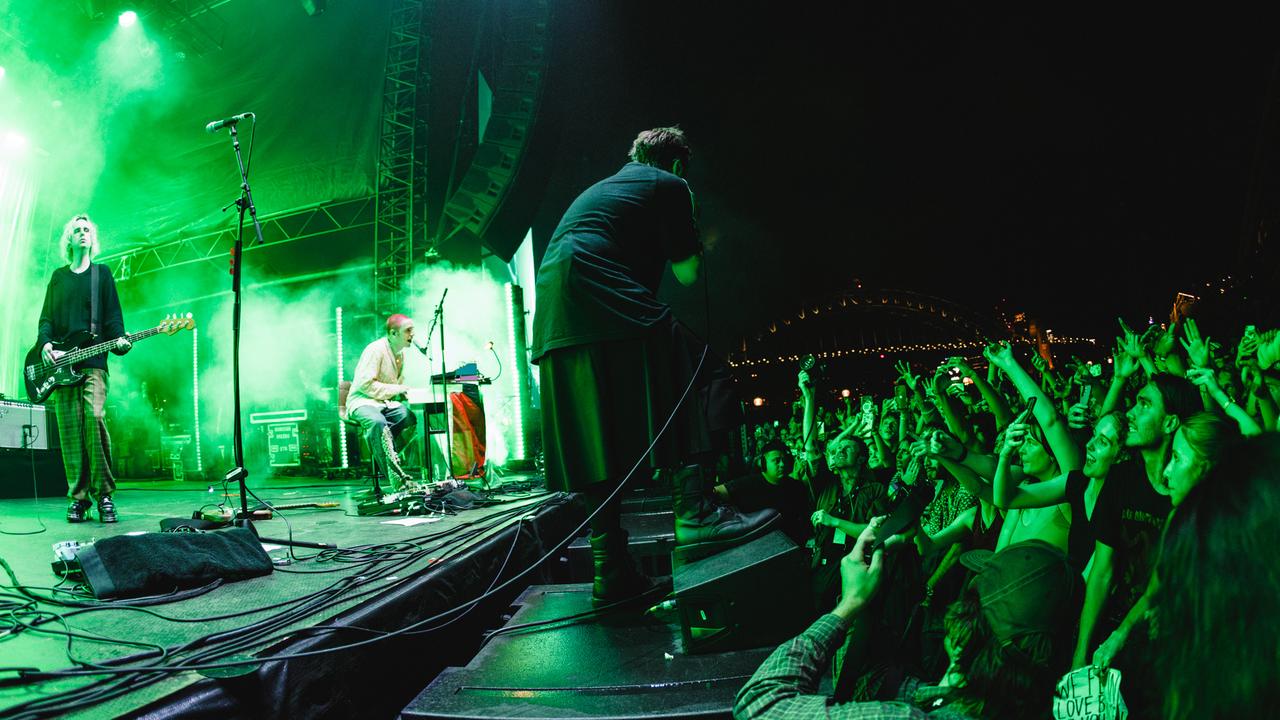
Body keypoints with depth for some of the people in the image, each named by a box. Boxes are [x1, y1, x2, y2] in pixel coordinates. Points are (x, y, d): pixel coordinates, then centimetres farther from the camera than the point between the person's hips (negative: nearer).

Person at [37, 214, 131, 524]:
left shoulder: (101, 272, 13)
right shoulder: (58, 276, 20)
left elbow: (113, 315, 5)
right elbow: (46, 316, 14)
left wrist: (119, 340, -13)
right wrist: (45, 343, -4)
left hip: (92, 361, -3)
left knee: (95, 418, -19)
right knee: (69, 428, -3)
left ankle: (103, 494, -13)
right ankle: (78, 496, 0)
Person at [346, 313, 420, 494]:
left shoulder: (400, 353, 15)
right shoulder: (376, 349, -12)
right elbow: (365, 384, -19)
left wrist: (404, 392, 5)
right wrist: (395, 390, -16)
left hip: (386, 403, 8)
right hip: (363, 402, -7)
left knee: (410, 417, -24)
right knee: (378, 422, -39)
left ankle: (383, 457, -13)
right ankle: (398, 478, -43)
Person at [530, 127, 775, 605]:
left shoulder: (598, 189, 35)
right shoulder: (669, 185, 12)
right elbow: (687, 273, 7)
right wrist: (700, 246, 27)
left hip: (555, 321, 8)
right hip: (608, 302, -8)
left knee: (595, 444, 5)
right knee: (700, 375, -4)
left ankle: (612, 571, 7)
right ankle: (694, 513, -17)